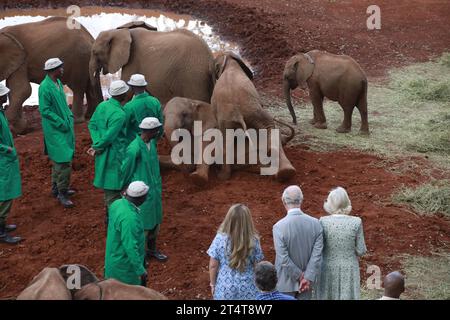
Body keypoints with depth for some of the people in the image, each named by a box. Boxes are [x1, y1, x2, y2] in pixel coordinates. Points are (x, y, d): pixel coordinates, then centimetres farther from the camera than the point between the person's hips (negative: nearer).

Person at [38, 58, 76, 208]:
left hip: (65, 128, 9)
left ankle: (57, 188, 30)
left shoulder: (58, 83, 8)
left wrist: (70, 116, 6)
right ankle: (62, 193, 0)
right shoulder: (45, 87, -19)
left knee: (59, 160, 18)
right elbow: (45, 111, -20)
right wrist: (62, 123, -18)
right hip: (55, 130, -9)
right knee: (64, 162, -9)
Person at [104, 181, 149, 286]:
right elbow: (130, 247, -30)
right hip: (125, 265, -9)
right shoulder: (129, 218, -33)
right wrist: (141, 270, -22)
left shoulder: (117, 204, -5)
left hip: (116, 257, 9)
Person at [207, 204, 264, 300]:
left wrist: (213, 284, 7)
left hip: (225, 288, 0)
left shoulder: (220, 239, -18)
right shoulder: (253, 241, -18)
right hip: (247, 289, 0)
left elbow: (213, 265, -9)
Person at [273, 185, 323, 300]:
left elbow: (283, 259, -20)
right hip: (308, 282, 3)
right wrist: (307, 278, -10)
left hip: (286, 282, -3)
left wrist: (300, 276, -9)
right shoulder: (315, 223, -8)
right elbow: (317, 255, -11)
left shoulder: (279, 227, -19)